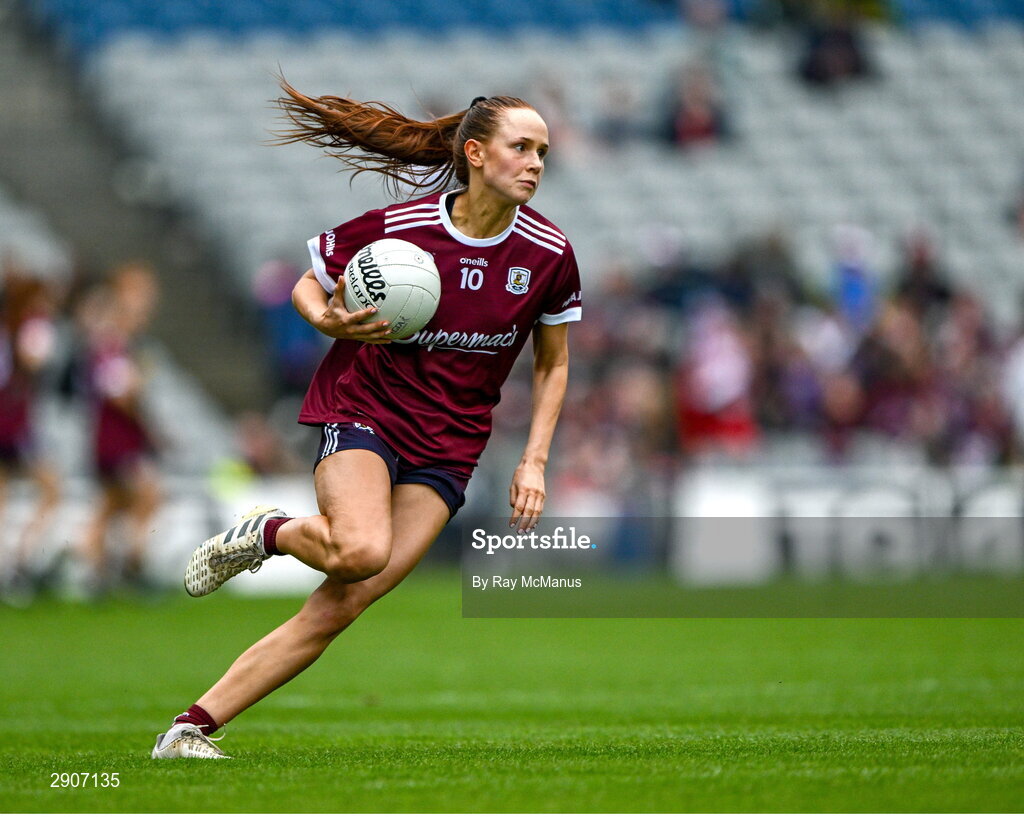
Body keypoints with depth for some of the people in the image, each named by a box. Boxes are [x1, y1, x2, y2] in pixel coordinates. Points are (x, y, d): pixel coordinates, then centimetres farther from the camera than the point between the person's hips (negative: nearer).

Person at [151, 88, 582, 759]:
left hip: (449, 447, 3)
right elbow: (307, 287, 5)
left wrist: (534, 462, 1)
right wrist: (330, 322, -18)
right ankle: (268, 532, 1)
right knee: (361, 551, -33)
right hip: (363, 407, -3)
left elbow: (553, 364, 11)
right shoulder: (396, 227, -12)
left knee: (338, 608, -11)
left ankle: (193, 727, -7)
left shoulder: (549, 254, -4)